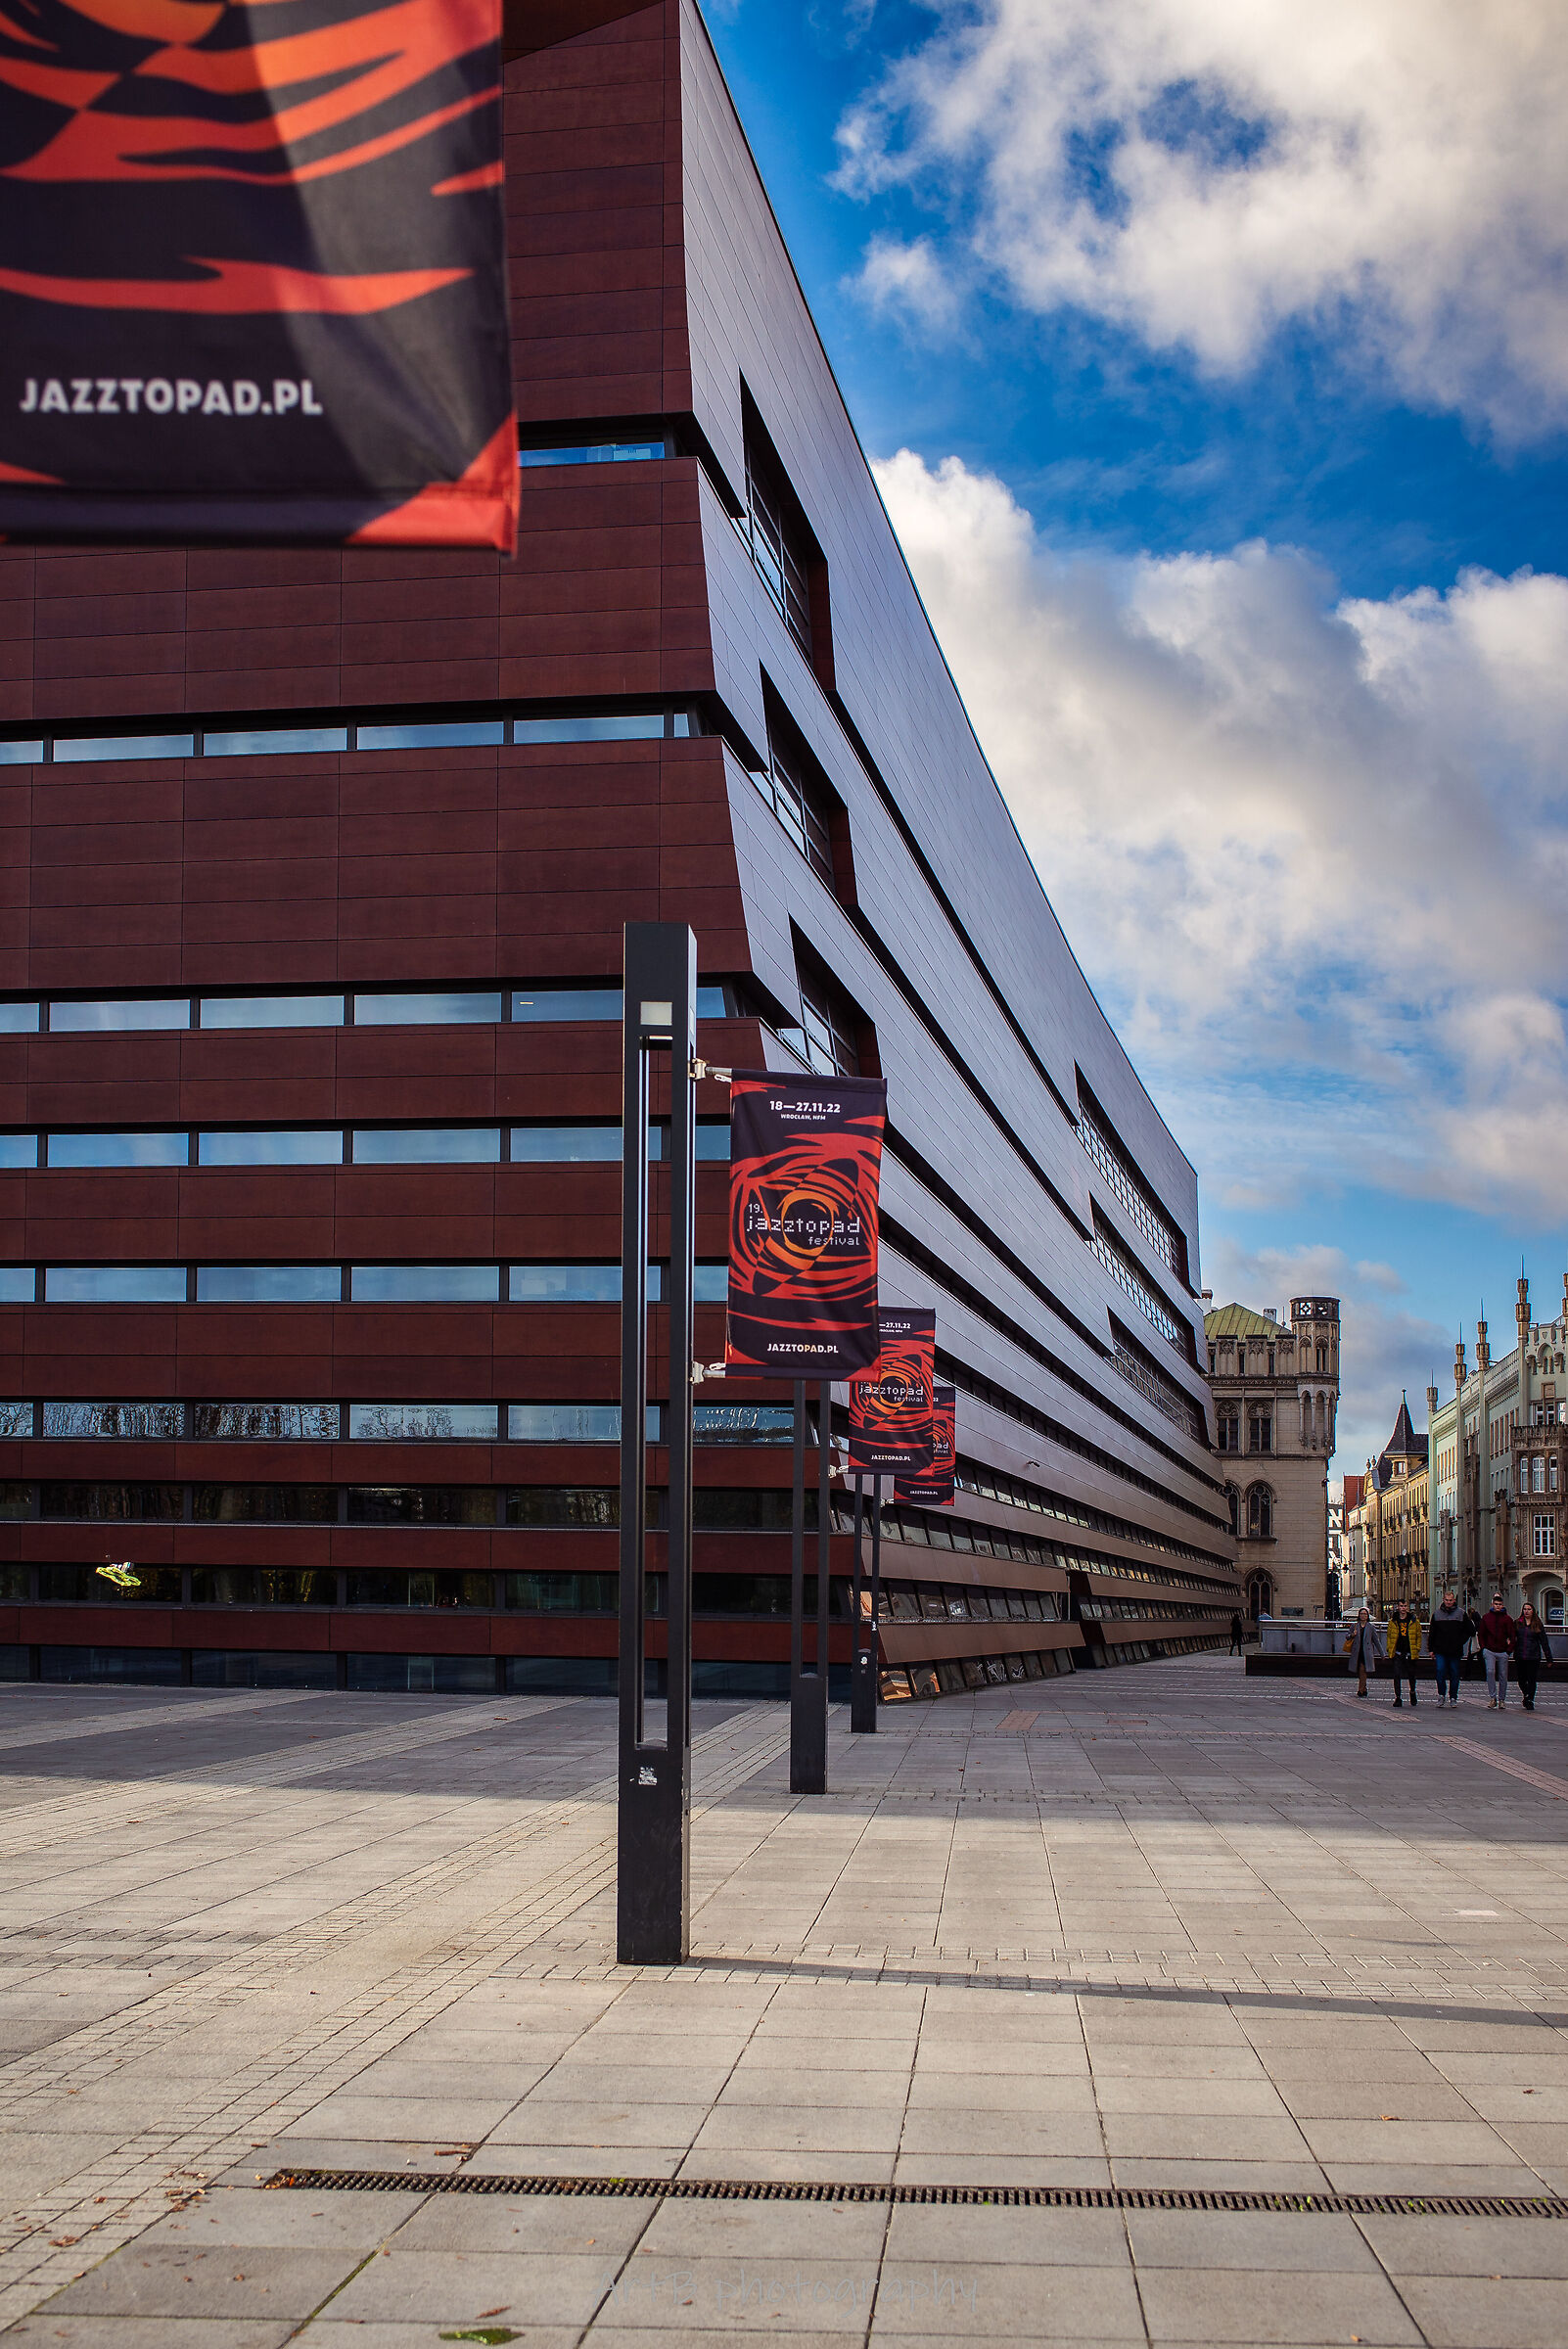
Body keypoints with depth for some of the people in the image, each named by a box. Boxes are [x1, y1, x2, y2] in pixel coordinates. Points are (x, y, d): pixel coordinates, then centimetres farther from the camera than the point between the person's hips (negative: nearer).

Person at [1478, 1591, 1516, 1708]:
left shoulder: (1507, 1619, 3)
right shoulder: (1486, 1617, 6)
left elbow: (1512, 1636, 5)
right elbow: (1481, 1634, 13)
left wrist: (1509, 1650, -4)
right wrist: (1483, 1648, 3)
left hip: (1503, 1652, 0)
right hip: (1489, 1651, 0)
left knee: (1503, 1677, 5)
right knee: (1490, 1671, -19)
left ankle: (1502, 1700, 17)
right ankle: (1492, 1697, -14)